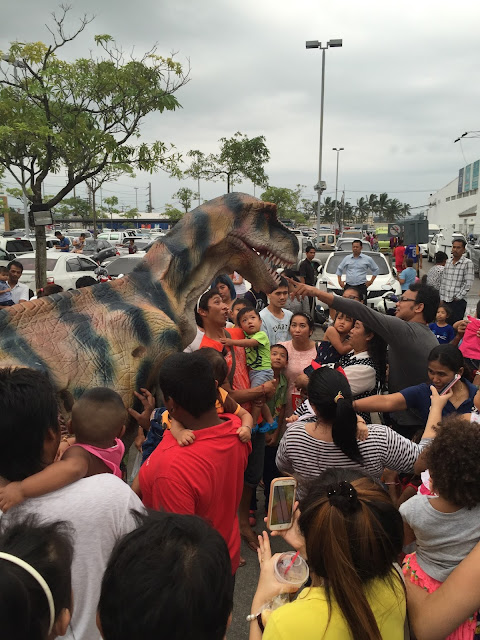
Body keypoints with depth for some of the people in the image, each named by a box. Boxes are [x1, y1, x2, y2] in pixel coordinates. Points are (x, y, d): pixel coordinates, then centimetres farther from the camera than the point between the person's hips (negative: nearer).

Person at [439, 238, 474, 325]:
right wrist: (442, 298, 11)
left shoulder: (468, 263, -6)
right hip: (445, 301, 5)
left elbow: (468, 283, -10)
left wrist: (458, 297, -12)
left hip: (458, 301, -5)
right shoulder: (448, 262, 12)